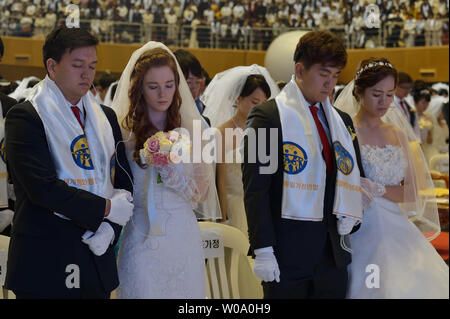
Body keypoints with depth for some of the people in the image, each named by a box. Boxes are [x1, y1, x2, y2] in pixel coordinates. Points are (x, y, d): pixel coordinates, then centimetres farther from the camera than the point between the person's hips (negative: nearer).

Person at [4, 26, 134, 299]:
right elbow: (43, 188, -17)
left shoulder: (106, 117, 13)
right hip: (46, 264, -5)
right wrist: (107, 208, -12)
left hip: (98, 262, 5)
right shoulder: (24, 117, -7)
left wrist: (110, 228, -7)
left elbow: (124, 181, 11)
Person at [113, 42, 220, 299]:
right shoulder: (124, 130, 0)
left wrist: (171, 174, -12)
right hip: (141, 237, -2)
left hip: (183, 237, 2)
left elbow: (202, 193, 3)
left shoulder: (192, 128, 5)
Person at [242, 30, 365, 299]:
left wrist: (351, 214, 1)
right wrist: (263, 249, -15)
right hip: (287, 254, -6)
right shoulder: (268, 116, -5)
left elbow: (354, 177, 22)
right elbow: (255, 188, -10)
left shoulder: (342, 121, 14)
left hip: (334, 255, 6)